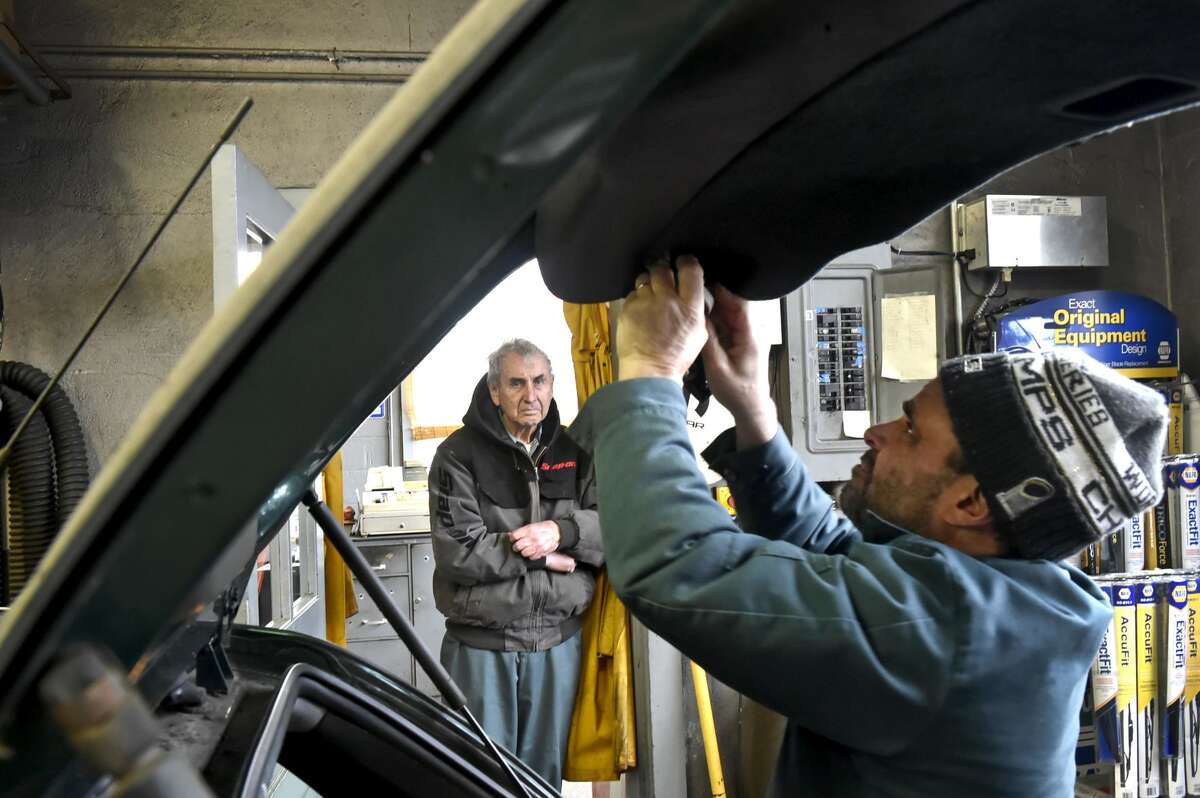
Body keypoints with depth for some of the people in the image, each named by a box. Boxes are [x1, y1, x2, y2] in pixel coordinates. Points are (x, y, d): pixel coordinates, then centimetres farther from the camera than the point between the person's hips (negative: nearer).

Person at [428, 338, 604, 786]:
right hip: (481, 646, -3)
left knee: (544, 772, 16)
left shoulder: (573, 451, 6)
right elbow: (457, 552, -16)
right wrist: (548, 558, -12)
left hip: (558, 642, 4)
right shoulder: (459, 455, -7)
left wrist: (562, 532, -17)